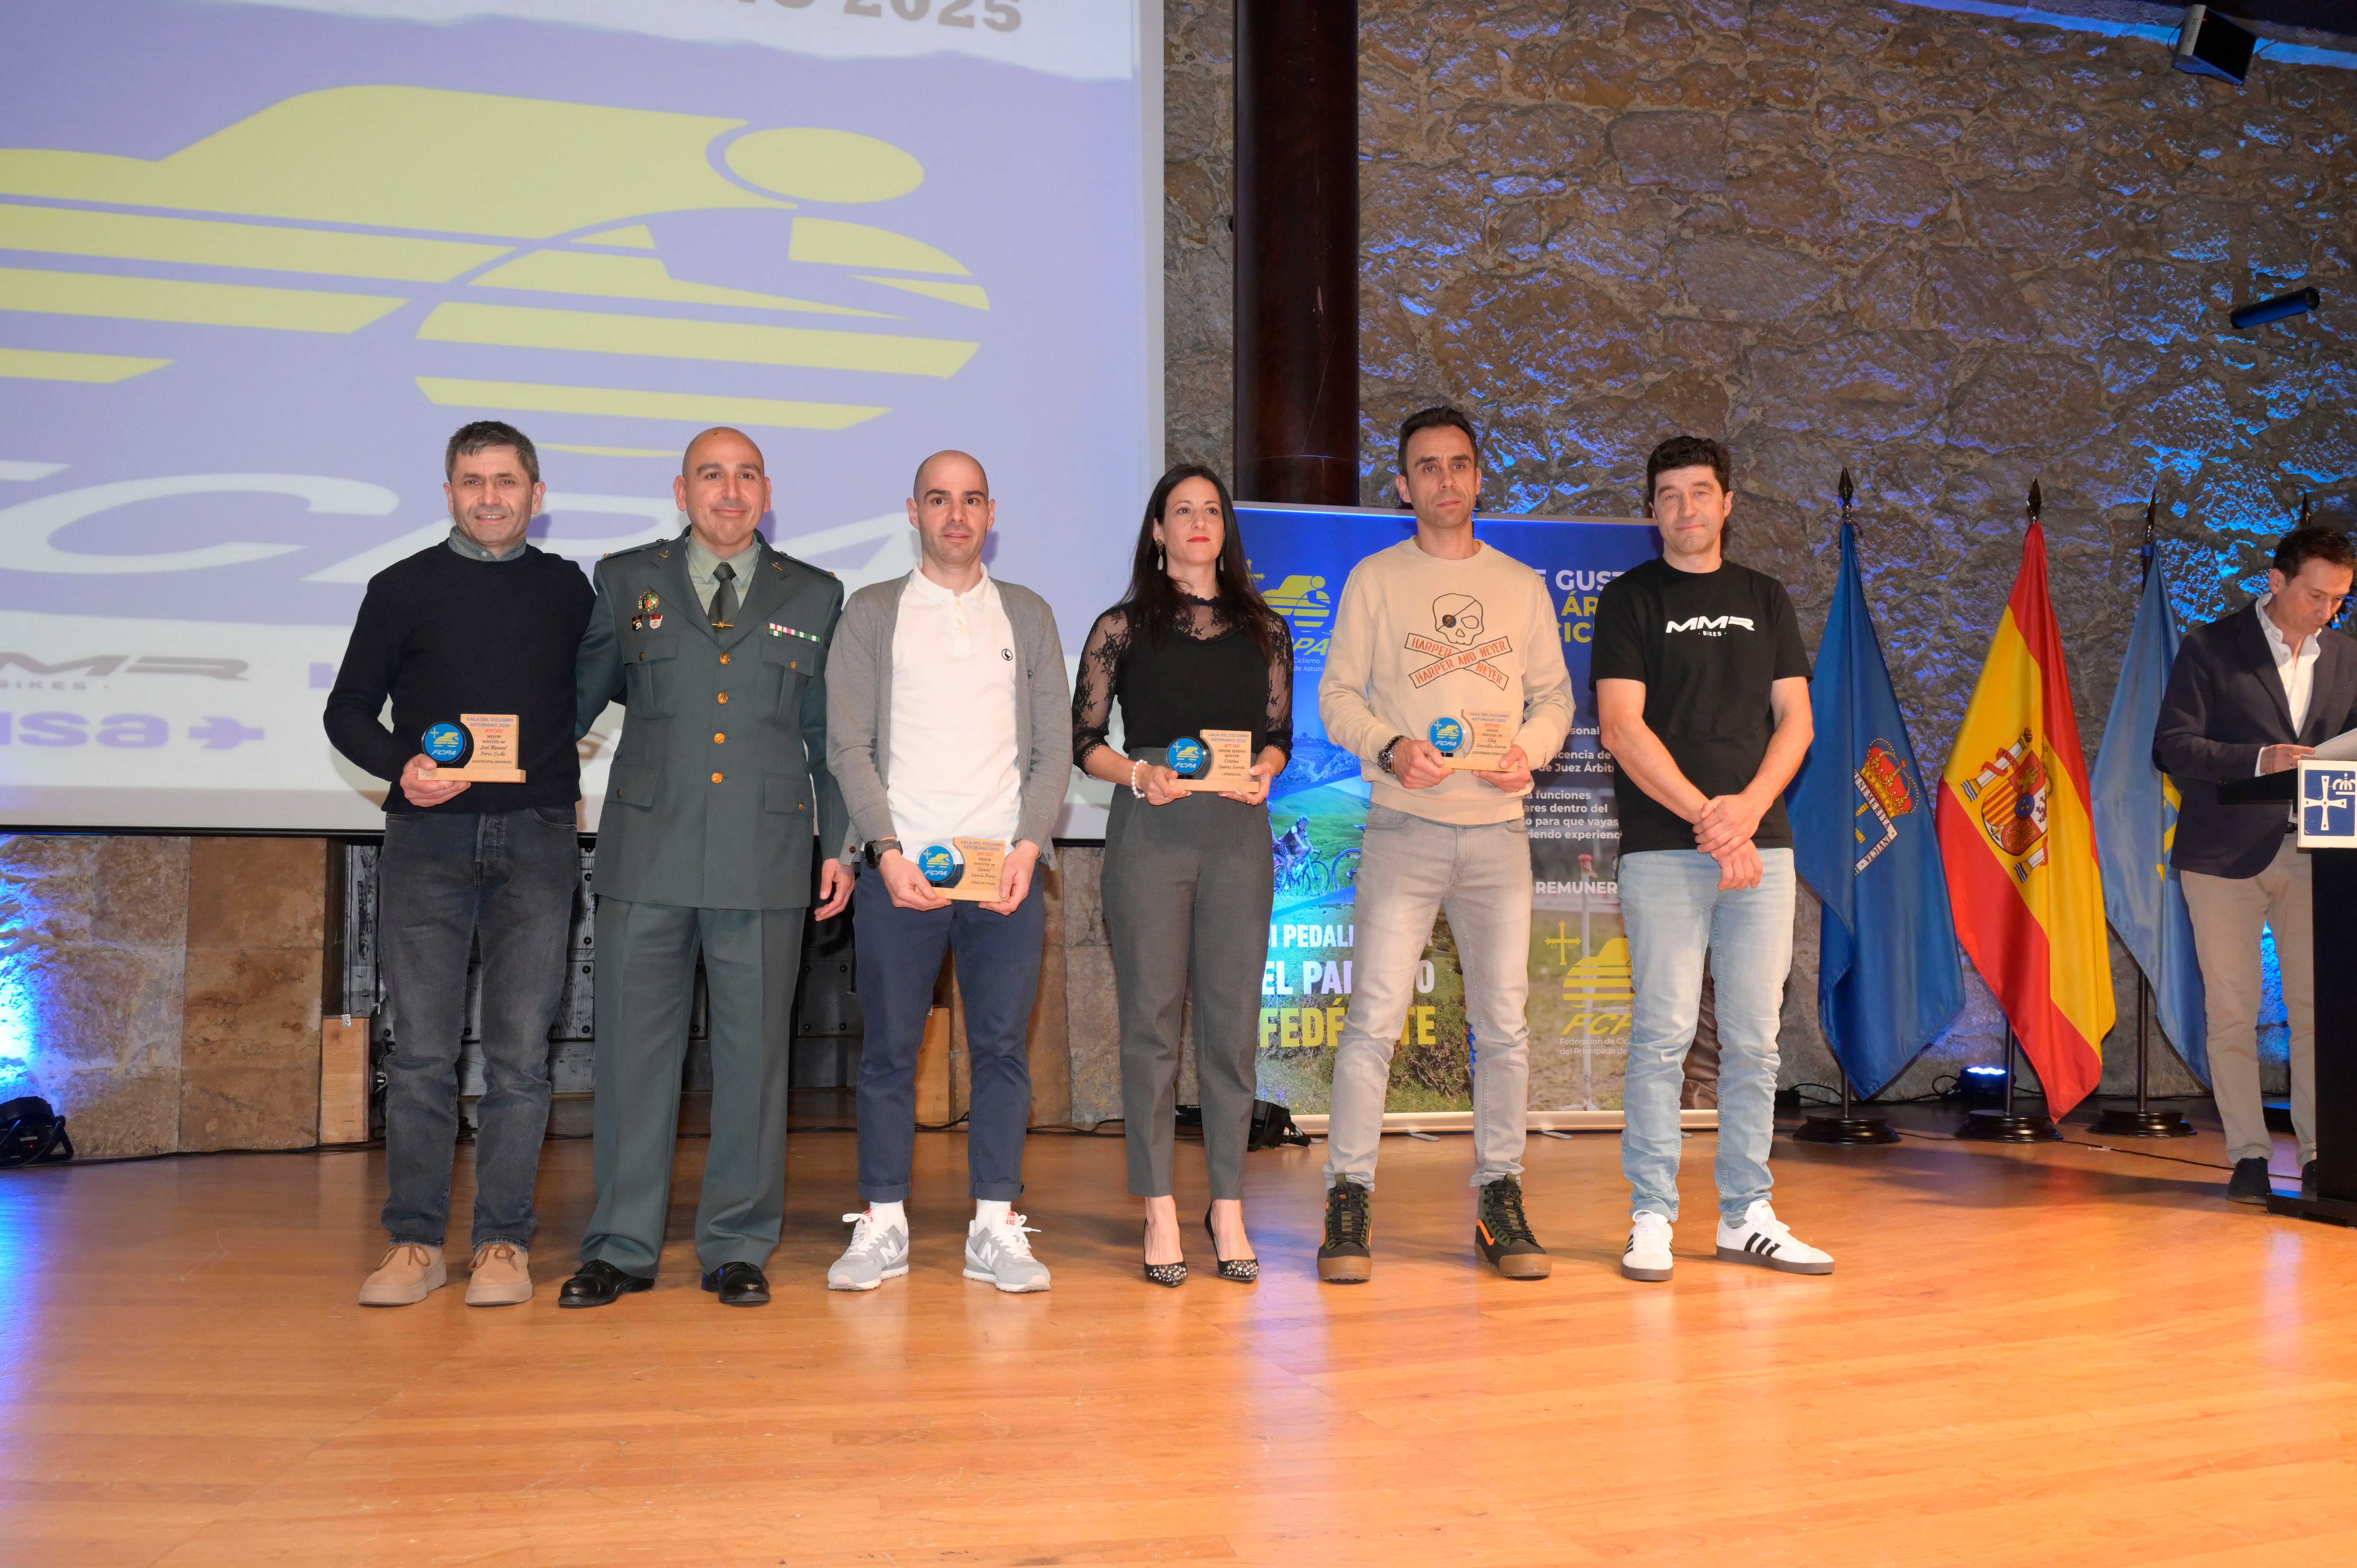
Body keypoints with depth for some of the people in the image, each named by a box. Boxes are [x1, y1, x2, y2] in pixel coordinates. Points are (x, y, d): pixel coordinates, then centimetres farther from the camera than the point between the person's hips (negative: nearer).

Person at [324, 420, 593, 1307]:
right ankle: (414, 1242, 9)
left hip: (536, 840, 1)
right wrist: (400, 767, -8)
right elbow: (348, 710, 9)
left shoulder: (566, 589, 12)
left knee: (520, 1049, -1)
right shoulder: (404, 588, 8)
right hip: (428, 839, 0)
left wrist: (553, 761, 6)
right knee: (420, 1049, 0)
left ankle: (504, 1243, 7)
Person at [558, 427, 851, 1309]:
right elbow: (574, 703, 15)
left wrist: (839, 846, 9)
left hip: (766, 859, 0)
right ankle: (622, 1247, 15)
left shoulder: (814, 598, 12)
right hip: (647, 855, 0)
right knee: (633, 1047, 3)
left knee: (753, 1052, 3)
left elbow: (831, 737, 14)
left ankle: (738, 1247, 15)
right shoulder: (626, 582, 11)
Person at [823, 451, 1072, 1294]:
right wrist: (887, 852, -11)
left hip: (1006, 868, 1)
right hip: (900, 866, -1)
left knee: (1003, 1048, 1)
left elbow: (1054, 746, 9)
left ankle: (995, 1229, 8)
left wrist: (1027, 847, -6)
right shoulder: (872, 613, 10)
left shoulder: (1029, 615, 15)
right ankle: (882, 1225, 11)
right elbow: (848, 745, 2)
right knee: (889, 1050, 2)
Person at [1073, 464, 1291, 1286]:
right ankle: (1160, 1211, 7)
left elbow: (1280, 733, 15)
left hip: (1239, 831, 2)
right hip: (1148, 833, -2)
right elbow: (1083, 740, 5)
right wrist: (1140, 776, -12)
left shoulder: (1264, 628, 13)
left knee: (1233, 1020, 3)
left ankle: (1228, 1206, 13)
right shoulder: (1122, 627, 7)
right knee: (1151, 1022, -1)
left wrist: (1261, 774, -5)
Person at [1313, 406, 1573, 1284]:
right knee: (1375, 1016, -7)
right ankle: (1348, 1199, 1)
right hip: (1405, 826, -3)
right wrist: (1391, 749, -14)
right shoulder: (1375, 579, 7)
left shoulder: (1522, 585, 15)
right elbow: (1337, 696, 3)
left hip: (1499, 828, 3)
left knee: (1504, 1022, 5)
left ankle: (1500, 1202, 15)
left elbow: (1555, 695, 15)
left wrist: (1530, 748, -6)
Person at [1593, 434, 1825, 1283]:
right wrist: (1706, 817, -13)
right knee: (1663, 1035, -5)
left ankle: (1746, 1217, 14)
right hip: (1663, 848, -3)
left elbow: (1795, 718, 10)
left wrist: (1748, 807, -8)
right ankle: (1651, 1220, 2)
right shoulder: (1630, 600, 5)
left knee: (1754, 1040, 5)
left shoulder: (1766, 599, 17)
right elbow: (1622, 727, -5)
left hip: (1761, 846, 4)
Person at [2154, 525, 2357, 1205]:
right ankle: (2248, 1155, 10)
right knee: (2232, 1012, 1)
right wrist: (2259, 759, -21)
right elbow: (2172, 746, -8)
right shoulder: (2209, 647, -2)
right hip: (2226, 856, -3)